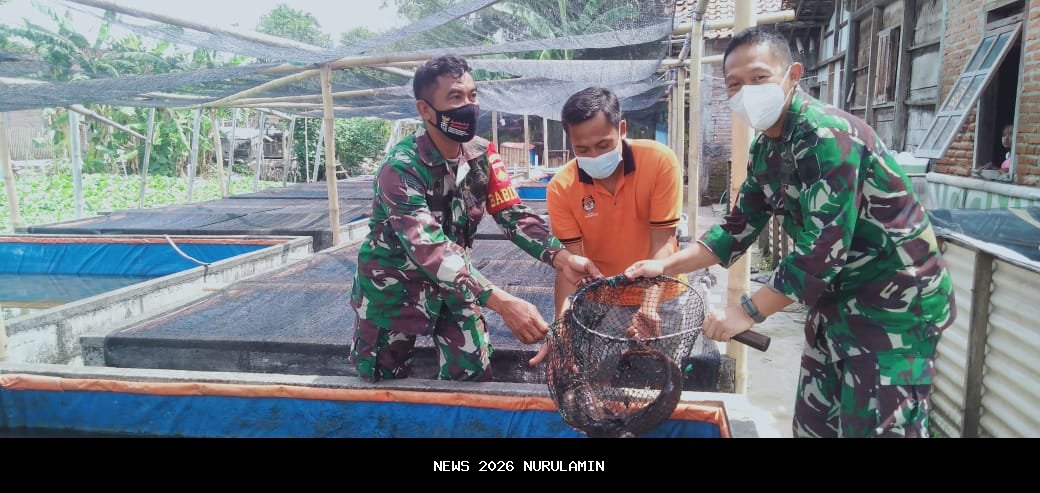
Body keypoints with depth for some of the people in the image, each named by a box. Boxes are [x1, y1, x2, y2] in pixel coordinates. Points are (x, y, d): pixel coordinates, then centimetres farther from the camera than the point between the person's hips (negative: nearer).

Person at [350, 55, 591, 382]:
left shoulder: (482, 155, -9)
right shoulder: (402, 167, -28)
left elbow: (514, 214, -13)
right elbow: (428, 248, -39)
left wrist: (563, 259, -32)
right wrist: (501, 302, -49)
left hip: (455, 280, 5)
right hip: (393, 282, -4)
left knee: (473, 373, 6)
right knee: (381, 380, 11)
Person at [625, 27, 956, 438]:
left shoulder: (826, 135, -24)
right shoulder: (765, 150, 3)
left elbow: (822, 250, -29)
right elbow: (738, 229, 8)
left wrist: (748, 312, -24)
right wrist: (665, 266, -1)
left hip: (896, 300, -8)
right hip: (840, 296, 9)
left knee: (874, 427, -1)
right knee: (813, 424, 16)